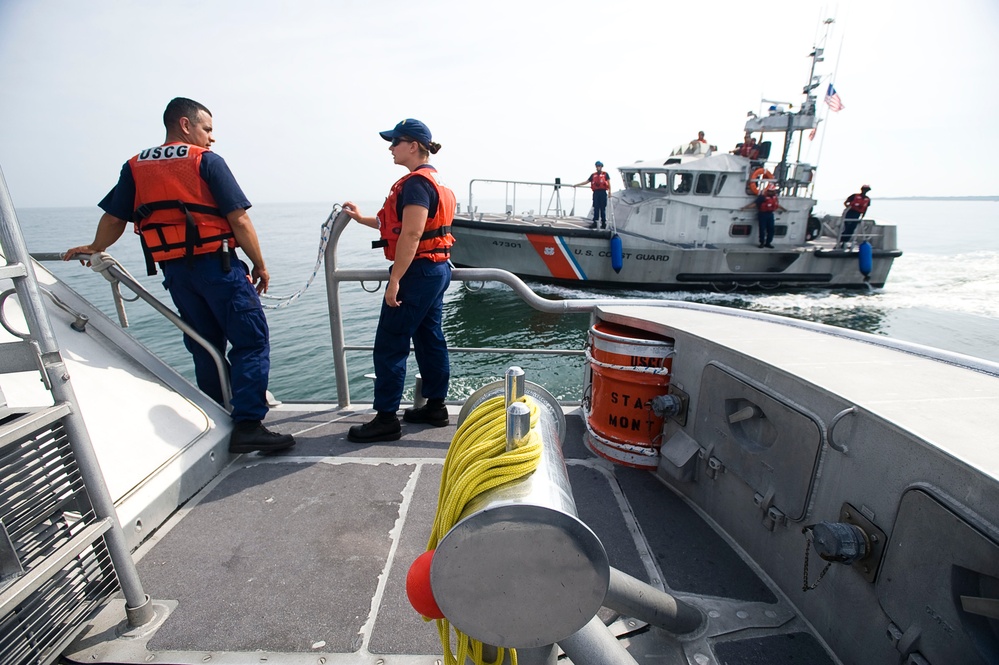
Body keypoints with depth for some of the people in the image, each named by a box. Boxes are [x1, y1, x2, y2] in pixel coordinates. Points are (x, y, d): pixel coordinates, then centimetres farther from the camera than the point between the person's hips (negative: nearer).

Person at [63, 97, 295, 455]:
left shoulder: (135, 167, 14)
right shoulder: (207, 161, -2)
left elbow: (113, 218, 17)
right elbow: (239, 220, -9)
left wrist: (94, 249, 36)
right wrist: (259, 265, -1)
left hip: (174, 271, 7)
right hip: (217, 265, -6)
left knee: (205, 347, 15)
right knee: (251, 342, -6)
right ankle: (247, 426, -13)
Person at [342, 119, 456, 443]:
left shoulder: (416, 182, -13)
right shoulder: (434, 179, 19)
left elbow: (411, 234, -22)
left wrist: (395, 280, -23)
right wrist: (361, 218, 25)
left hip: (418, 271, -11)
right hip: (437, 270, 11)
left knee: (389, 345, -4)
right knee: (430, 339, 14)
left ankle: (386, 418, 4)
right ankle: (436, 406, 24)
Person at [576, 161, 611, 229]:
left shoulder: (605, 174, 6)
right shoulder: (593, 175, 16)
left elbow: (608, 183, 1)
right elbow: (586, 181, 17)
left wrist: (609, 191, -12)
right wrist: (577, 184, 13)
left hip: (603, 193, -3)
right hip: (596, 193, 3)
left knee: (602, 209, -1)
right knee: (596, 208, 1)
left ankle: (603, 223, 5)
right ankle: (595, 223, 2)